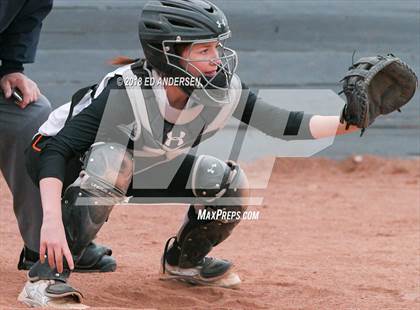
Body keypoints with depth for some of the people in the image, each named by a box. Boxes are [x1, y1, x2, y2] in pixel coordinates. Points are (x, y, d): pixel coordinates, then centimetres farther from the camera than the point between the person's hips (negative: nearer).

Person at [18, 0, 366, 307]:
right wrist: (52, 220, -51)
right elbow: (55, 151, -39)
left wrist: (345, 123, -30)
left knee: (230, 182, -10)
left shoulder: (221, 89, -20)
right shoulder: (124, 90, -36)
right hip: (69, 165, -6)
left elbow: (281, 124, -16)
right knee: (113, 162, -39)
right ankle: (47, 279, -35)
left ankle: (183, 261, 18)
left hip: (144, 169, 6)